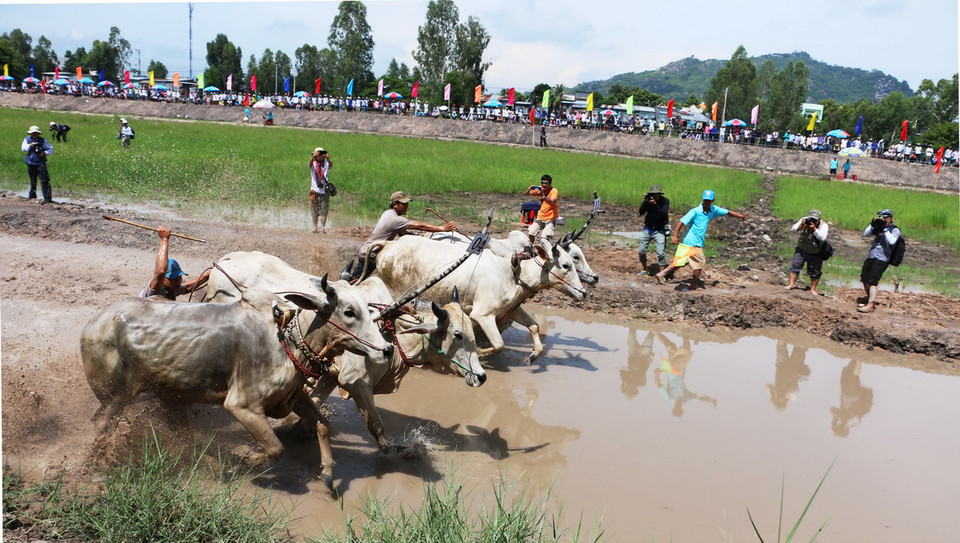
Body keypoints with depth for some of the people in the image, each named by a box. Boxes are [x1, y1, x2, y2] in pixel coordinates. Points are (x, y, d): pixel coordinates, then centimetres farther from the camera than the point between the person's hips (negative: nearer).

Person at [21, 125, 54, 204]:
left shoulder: (43, 141, 1)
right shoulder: (27, 140, 6)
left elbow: (50, 149, 6)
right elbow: (23, 148, -5)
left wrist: (45, 153, -13)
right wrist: (30, 145, -25)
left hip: (41, 163, -3)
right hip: (31, 163, 3)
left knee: (44, 181, -14)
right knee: (32, 180, 19)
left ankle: (47, 198, -17)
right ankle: (32, 194, 38)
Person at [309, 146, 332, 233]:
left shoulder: (326, 164, 2)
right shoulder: (313, 164, 1)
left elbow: (331, 165, -21)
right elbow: (310, 163, -23)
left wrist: (328, 159, -44)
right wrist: (313, 156, -46)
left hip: (325, 191, 0)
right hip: (315, 191, 0)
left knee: (324, 211, -2)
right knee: (314, 211, 4)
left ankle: (323, 227, 0)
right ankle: (315, 227, 15)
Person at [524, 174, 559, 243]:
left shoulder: (554, 191, -15)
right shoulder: (539, 189, 0)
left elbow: (552, 202, -33)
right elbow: (526, 194, 4)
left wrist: (542, 196, -40)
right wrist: (530, 188, -16)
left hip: (550, 218, -6)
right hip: (540, 216, 6)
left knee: (544, 237, -20)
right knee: (531, 233, 5)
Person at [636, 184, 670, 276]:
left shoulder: (665, 201, -12)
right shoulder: (648, 199, -5)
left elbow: (664, 214, -27)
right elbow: (640, 213, -14)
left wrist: (655, 204, -35)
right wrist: (645, 202, -26)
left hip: (659, 230, -3)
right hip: (648, 229, 4)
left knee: (661, 253, -12)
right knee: (641, 251, 4)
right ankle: (644, 269, 25)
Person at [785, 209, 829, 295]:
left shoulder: (823, 225, -14)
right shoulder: (804, 220, -8)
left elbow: (822, 237, -29)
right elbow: (793, 229, -11)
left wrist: (814, 229, -37)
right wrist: (801, 225, -29)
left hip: (815, 254, -1)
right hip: (801, 250, 1)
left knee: (815, 272, 6)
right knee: (795, 265, -6)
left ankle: (813, 289, 19)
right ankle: (791, 284, 2)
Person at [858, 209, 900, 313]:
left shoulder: (895, 230, -4)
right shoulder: (879, 228, 16)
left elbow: (892, 241, -22)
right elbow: (865, 234, 13)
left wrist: (884, 230, -21)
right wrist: (872, 224, 0)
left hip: (882, 260, -8)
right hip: (871, 257, 8)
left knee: (872, 282, -16)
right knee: (865, 281, 13)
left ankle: (870, 306, -18)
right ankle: (871, 301, 29)